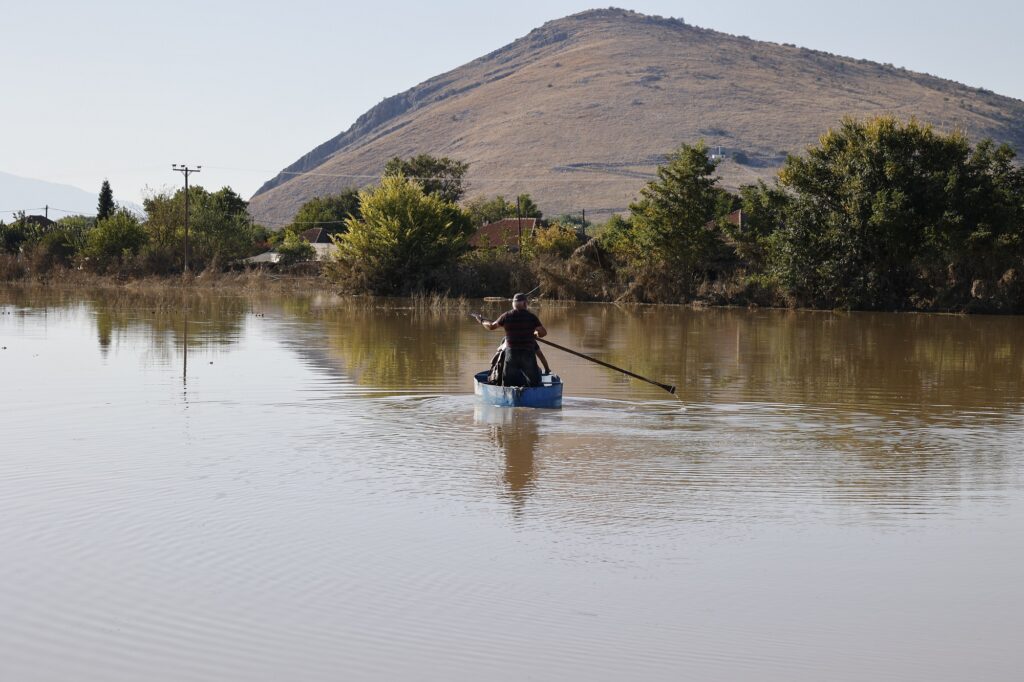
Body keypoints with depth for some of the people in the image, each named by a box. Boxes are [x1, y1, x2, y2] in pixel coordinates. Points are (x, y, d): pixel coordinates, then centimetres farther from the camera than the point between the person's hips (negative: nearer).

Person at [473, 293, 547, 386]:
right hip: (528, 354, -2)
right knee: (533, 382, 7)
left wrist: (482, 321, 30)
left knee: (507, 382, 14)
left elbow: (491, 326, 10)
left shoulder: (506, 316, -1)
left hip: (511, 354, 2)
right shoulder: (531, 317, -5)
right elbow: (543, 333, -6)